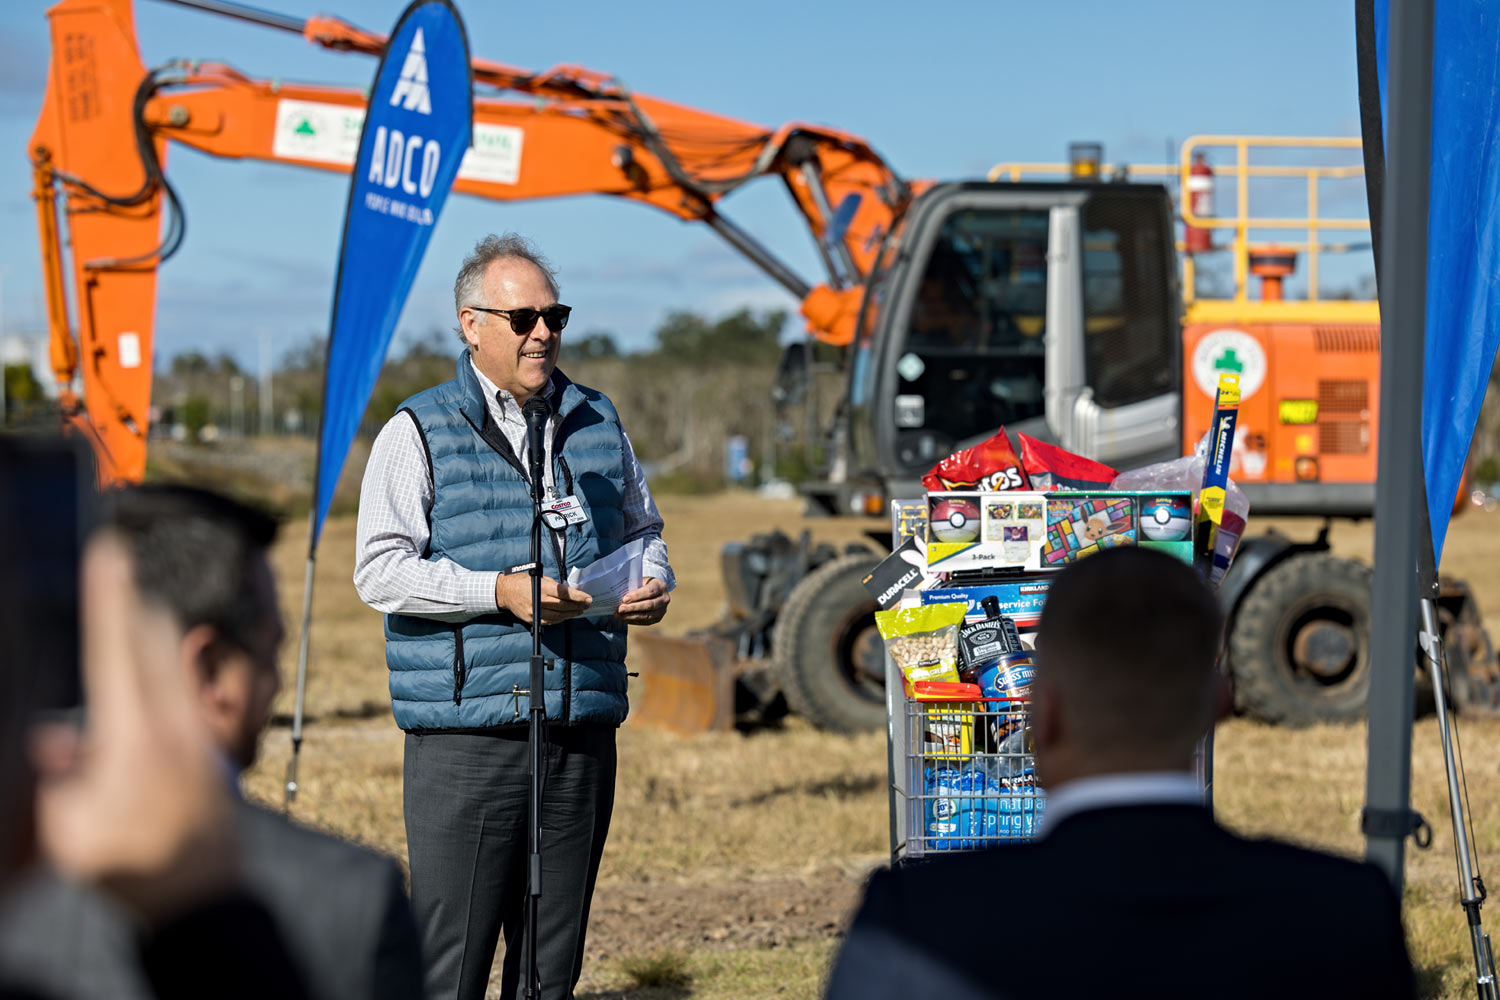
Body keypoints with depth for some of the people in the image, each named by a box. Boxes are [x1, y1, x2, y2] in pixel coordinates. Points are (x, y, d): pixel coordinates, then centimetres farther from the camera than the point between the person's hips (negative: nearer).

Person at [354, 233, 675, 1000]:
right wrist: (499, 592, -20)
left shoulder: (597, 424, 15)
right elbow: (381, 571, -9)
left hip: (583, 734, 5)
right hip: (467, 737, -5)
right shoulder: (419, 433, -1)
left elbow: (640, 530, 26)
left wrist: (653, 582, 3)